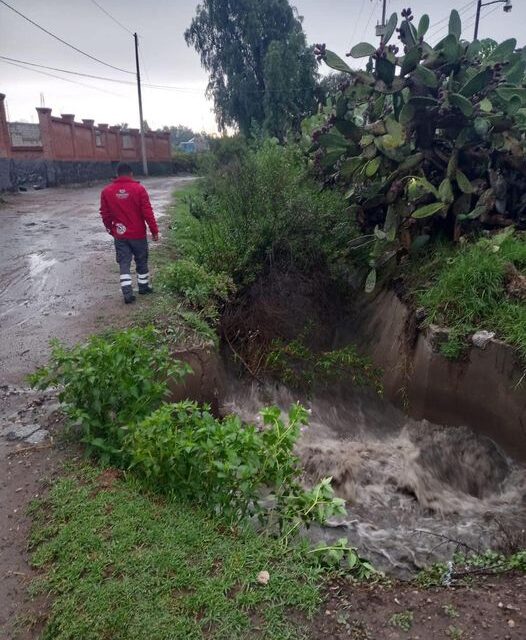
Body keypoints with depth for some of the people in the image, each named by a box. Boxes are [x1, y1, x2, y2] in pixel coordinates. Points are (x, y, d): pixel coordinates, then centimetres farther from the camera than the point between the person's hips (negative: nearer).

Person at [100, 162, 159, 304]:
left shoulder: (106, 191, 0)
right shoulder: (139, 189, -8)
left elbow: (105, 214, 4)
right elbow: (148, 212, -10)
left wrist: (111, 229, 19)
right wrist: (154, 231, -3)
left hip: (120, 235, 2)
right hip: (138, 234, -1)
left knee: (124, 264, 6)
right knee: (141, 261, 16)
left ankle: (127, 293, 0)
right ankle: (143, 286, 28)